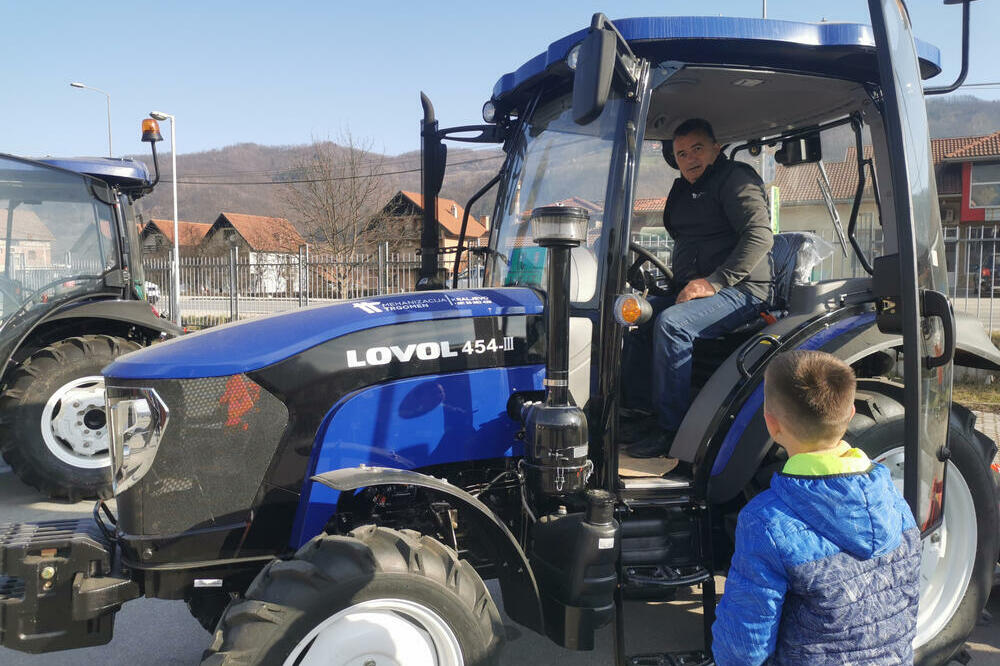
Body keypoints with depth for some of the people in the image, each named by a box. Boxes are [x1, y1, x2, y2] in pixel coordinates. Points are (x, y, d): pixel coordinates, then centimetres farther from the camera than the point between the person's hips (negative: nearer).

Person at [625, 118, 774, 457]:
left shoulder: (736, 178, -6)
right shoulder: (684, 190, 21)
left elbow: (759, 235, -20)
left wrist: (714, 282, -25)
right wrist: (679, 284, 13)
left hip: (740, 290, -9)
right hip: (691, 288, 9)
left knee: (671, 324, -31)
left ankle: (670, 429, -25)